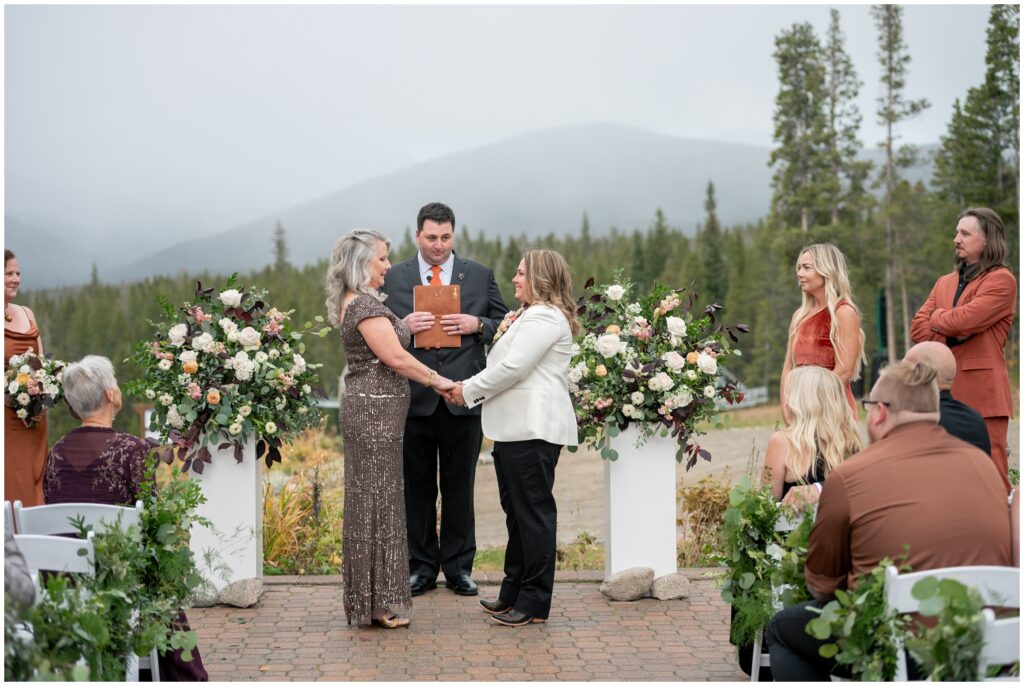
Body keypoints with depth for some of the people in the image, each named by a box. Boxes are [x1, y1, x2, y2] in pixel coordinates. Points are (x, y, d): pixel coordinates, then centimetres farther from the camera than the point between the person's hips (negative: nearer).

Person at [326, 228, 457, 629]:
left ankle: (366, 596, 21)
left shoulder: (352, 303, 16)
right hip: (375, 410, -10)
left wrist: (402, 324, 14)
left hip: (367, 407, 10)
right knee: (377, 498, -5)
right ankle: (378, 601, 1)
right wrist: (437, 380, -9)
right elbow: (395, 357, -19)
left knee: (368, 498, 13)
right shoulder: (366, 304, -15)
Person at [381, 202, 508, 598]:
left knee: (460, 487, 9)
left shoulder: (480, 276, 5)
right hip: (414, 398, 0)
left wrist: (477, 325, -12)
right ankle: (422, 566, 19)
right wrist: (402, 326, -15)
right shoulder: (394, 278, 5)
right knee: (418, 487, 9)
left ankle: (459, 567, 19)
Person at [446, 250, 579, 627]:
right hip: (516, 427, 11)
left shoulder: (543, 317, -12)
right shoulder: (530, 316, 23)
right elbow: (507, 366, 23)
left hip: (534, 429, -11)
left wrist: (469, 390, -8)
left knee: (533, 510, -5)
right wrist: (470, 388, 10)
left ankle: (535, 602, 0)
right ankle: (514, 592, 23)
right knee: (517, 510, 14)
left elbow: (512, 368, -18)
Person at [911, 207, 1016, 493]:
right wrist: (950, 336, -7)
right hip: (943, 391, 7)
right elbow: (917, 328, 10)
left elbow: (964, 319, -16)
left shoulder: (1001, 280, -3)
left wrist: (937, 317, 4)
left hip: (982, 391, -7)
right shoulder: (944, 282, 19)